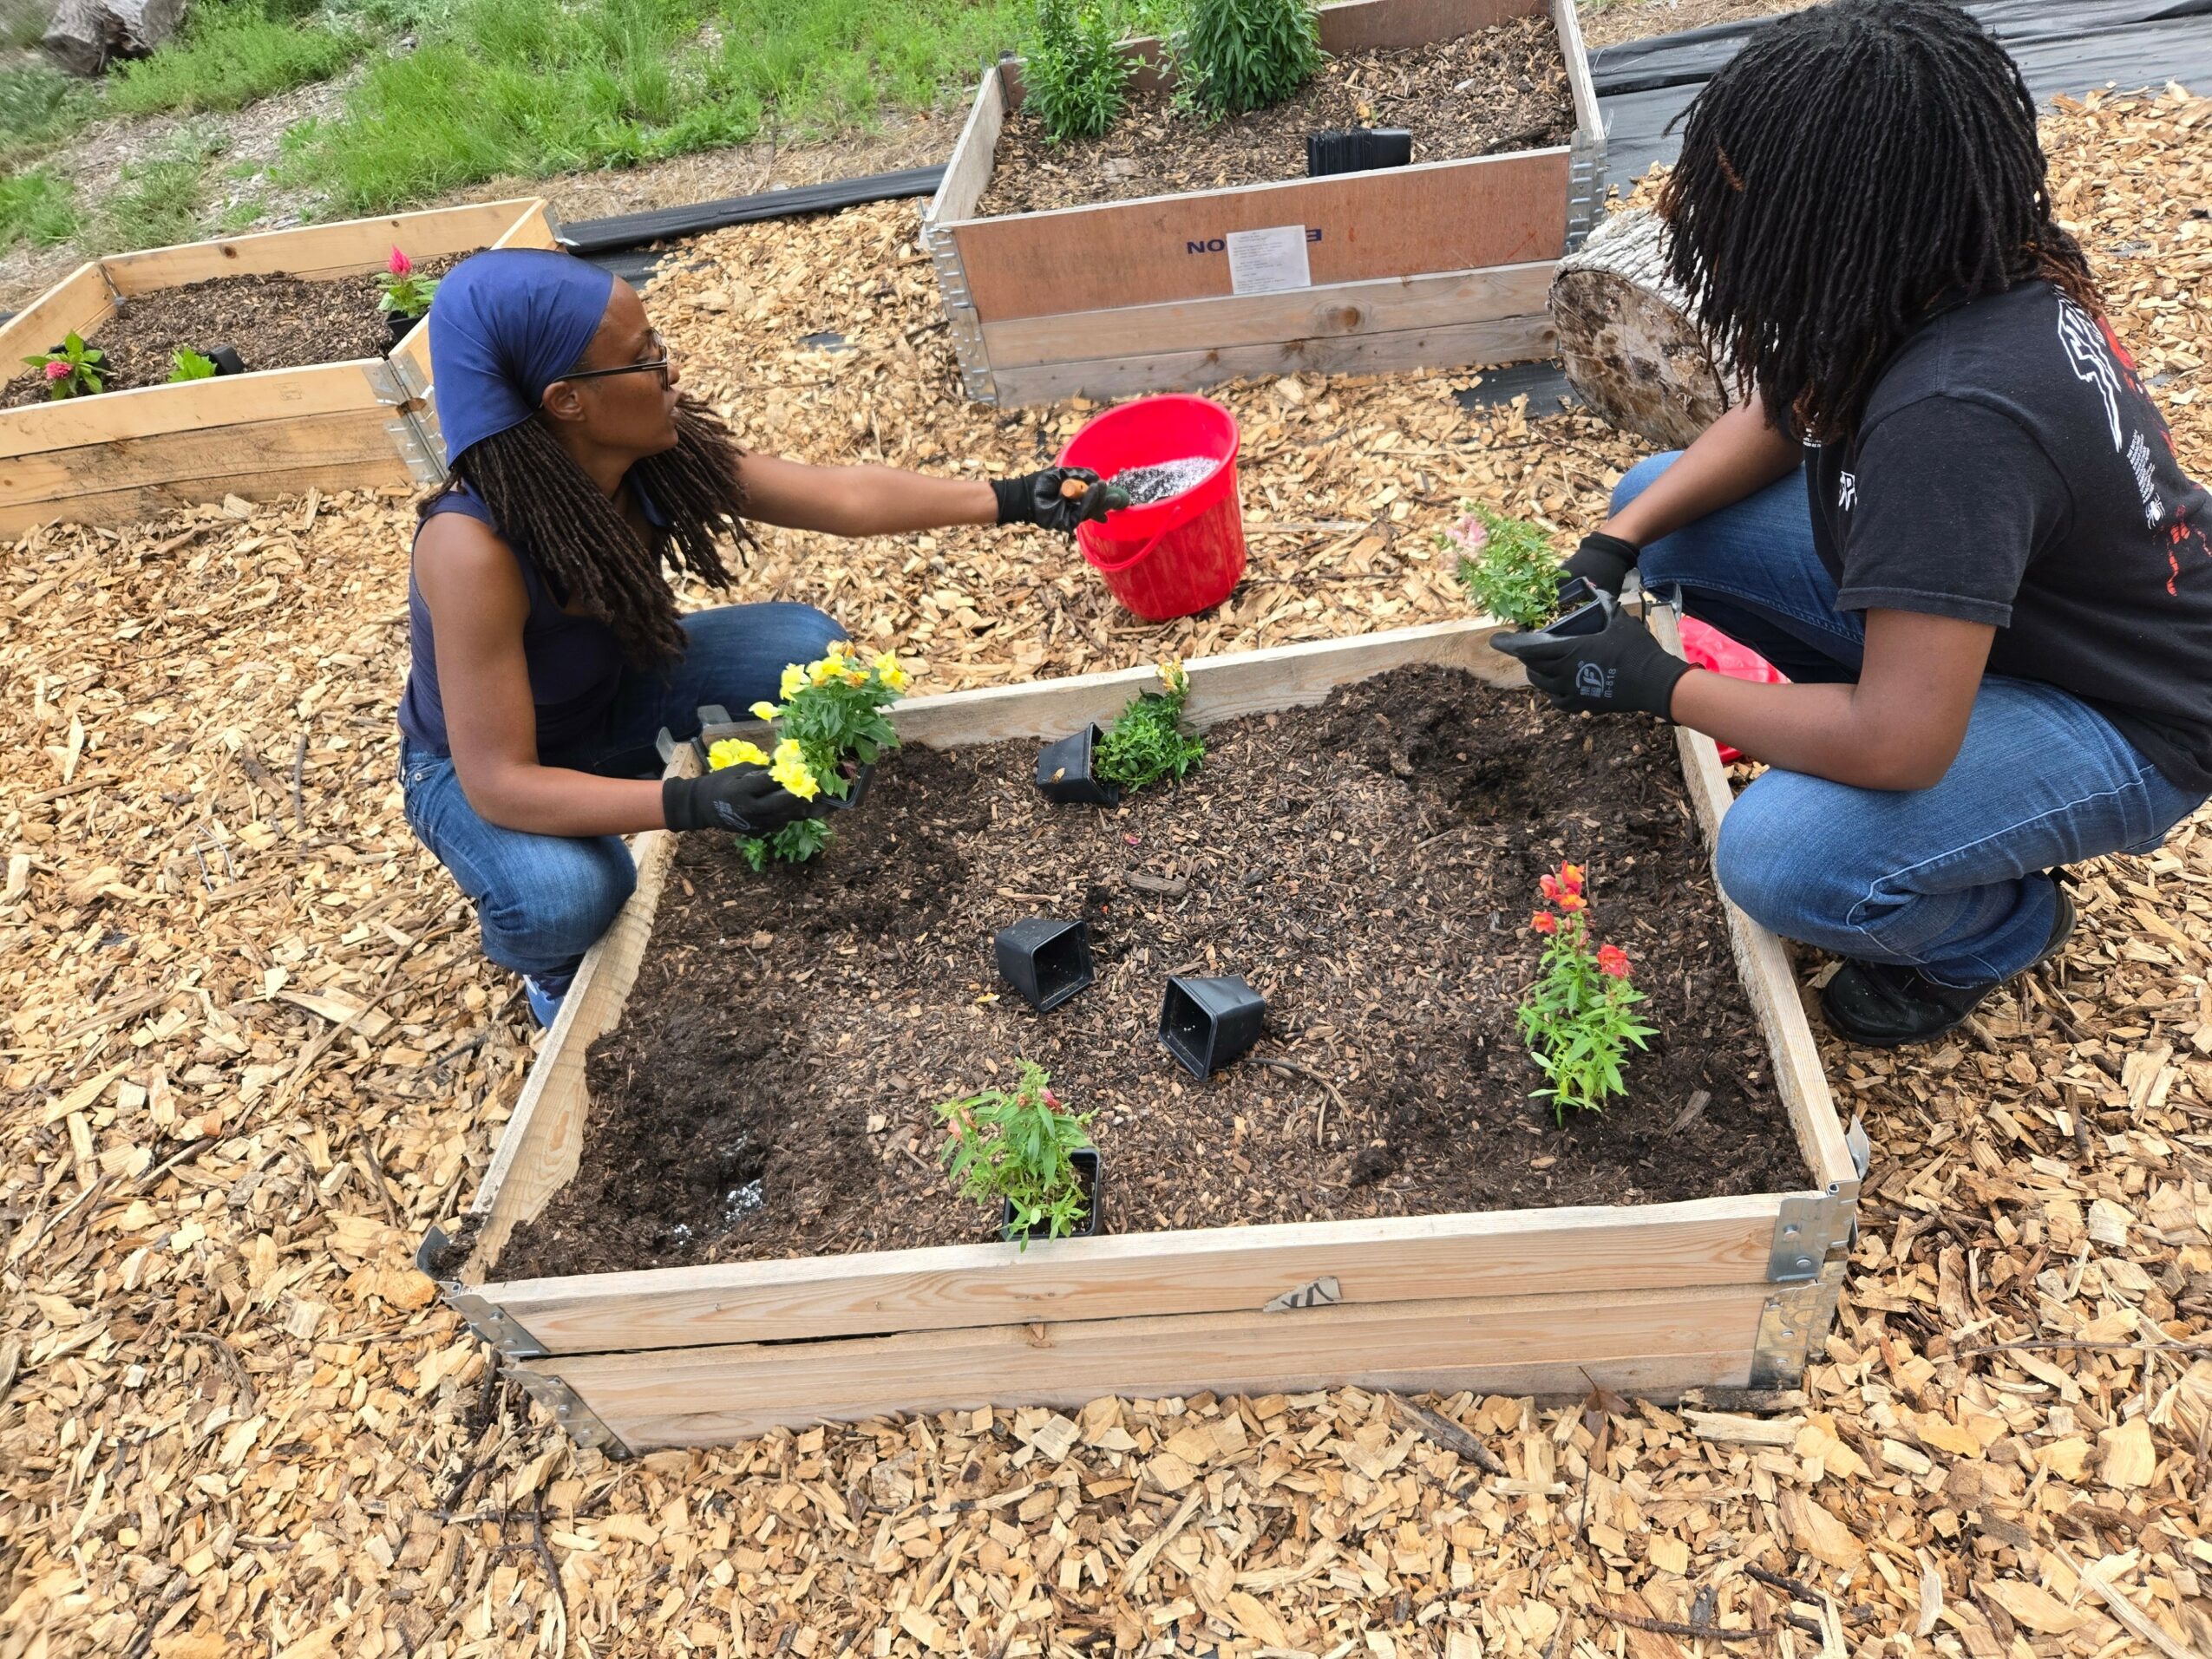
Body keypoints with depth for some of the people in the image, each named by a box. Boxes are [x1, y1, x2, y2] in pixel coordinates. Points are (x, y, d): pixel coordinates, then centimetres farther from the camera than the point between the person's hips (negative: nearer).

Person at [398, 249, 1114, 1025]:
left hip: (610, 693, 6)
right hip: (480, 765, -5)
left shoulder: (660, 456, -22)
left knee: (809, 649, -13)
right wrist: (690, 803, -48)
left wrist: (1013, 499, -14)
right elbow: (498, 782, -38)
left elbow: (841, 495, -13)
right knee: (563, 898, -37)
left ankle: (768, 832, 13)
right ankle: (553, 966, 3)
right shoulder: (471, 548, -39)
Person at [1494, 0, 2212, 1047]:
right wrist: (1619, 542, -9)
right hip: (1967, 598, 8)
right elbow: (1782, 415, 5)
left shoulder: (1956, 412, -38)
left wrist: (1656, 686, -24)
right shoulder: (1948, 269, -13)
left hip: (2123, 721, -8)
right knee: (1656, 502, 0)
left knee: (1781, 861, -34)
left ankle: (1999, 926, 3)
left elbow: (1897, 745, -36)